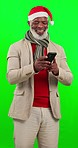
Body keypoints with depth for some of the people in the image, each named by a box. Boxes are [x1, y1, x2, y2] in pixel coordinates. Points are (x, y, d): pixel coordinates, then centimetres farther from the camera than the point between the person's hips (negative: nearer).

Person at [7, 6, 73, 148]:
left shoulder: (58, 49, 12)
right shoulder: (16, 47, 4)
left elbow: (69, 79, 6)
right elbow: (11, 77, -8)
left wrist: (57, 71, -17)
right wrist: (34, 67, -25)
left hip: (51, 110, 3)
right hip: (26, 110, -2)